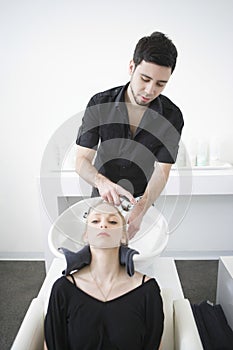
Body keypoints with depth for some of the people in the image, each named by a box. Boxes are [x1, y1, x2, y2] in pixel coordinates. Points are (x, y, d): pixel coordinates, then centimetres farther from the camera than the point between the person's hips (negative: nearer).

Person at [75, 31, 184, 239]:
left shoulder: (172, 116, -17)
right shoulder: (100, 104, -17)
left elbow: (161, 172, -18)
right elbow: (82, 160, -19)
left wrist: (140, 211, -35)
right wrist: (102, 182, -41)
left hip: (143, 202, 0)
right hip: (102, 199, 0)